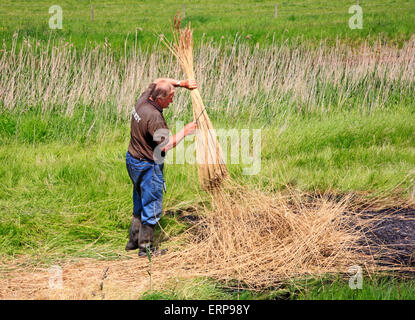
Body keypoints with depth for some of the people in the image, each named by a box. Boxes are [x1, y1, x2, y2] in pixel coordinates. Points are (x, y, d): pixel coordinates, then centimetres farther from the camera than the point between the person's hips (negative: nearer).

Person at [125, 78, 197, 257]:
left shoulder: (143, 100, -3)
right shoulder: (154, 117, -28)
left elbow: (158, 81, 16)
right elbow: (165, 146, -25)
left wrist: (181, 83, 6)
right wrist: (184, 132, -15)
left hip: (132, 160, 9)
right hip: (147, 166, -9)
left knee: (140, 203, 22)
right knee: (152, 206, 4)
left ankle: (134, 240, 32)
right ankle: (145, 247, 13)